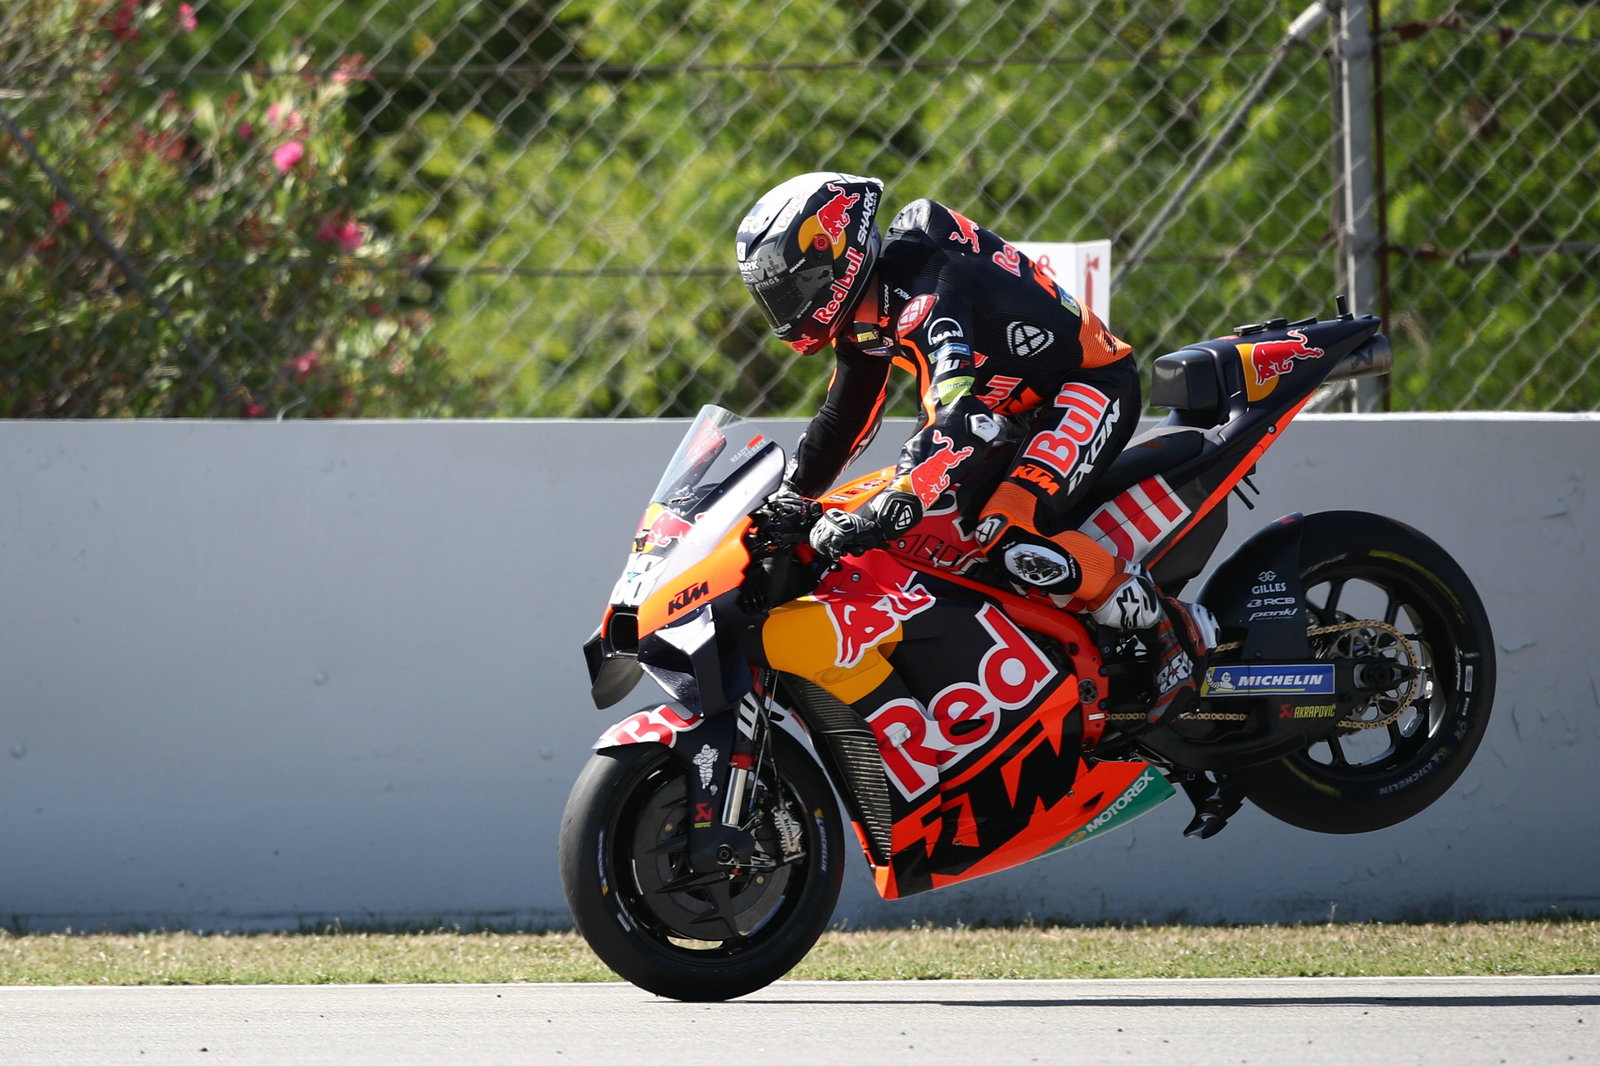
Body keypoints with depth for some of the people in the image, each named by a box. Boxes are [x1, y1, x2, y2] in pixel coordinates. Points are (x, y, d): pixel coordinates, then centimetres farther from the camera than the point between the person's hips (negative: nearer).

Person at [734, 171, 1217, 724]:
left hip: (1091, 388, -11)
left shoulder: (927, 296, -30)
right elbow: (843, 423, 17)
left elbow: (960, 419, -44)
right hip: (1026, 406, 11)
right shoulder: (864, 315, 3)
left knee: (1010, 532, -31)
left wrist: (880, 515, -52)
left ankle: (1173, 628, -19)